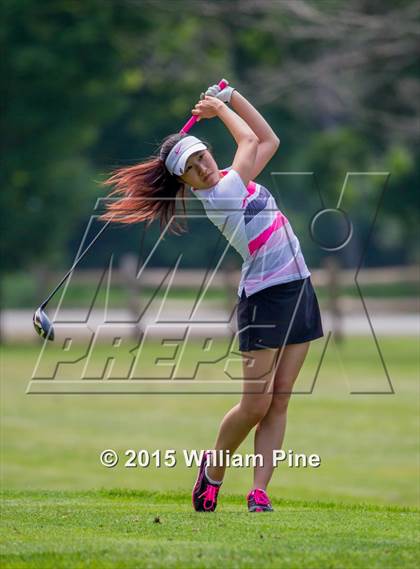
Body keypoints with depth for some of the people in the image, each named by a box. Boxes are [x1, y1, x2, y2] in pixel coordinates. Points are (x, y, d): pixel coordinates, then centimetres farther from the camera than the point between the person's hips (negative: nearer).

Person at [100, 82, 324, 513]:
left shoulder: (232, 181, 10)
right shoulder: (216, 197, -14)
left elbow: (268, 140, 20)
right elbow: (251, 142, -6)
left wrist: (229, 97, 15)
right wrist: (220, 108, 9)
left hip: (298, 289, 7)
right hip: (263, 296, -7)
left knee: (278, 401, 1)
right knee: (255, 404, -6)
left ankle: (259, 491, 1)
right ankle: (214, 466, 20)